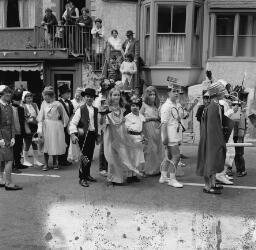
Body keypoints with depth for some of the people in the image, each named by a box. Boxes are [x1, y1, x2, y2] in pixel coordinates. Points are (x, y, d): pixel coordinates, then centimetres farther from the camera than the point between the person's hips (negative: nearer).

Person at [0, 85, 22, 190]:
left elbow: (12, 123, 9)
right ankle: (8, 183, -4)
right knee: (9, 159, -9)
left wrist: (13, 137, 0)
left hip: (8, 136, 7)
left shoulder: (9, 107, 11)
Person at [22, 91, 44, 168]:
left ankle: (36, 160, 17)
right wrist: (27, 128, -15)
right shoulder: (23, 106, -7)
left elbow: (38, 115, 10)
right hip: (28, 126, -5)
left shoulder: (34, 105, 10)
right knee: (27, 144, 3)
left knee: (35, 144, 8)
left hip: (35, 126, 5)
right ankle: (25, 160, 17)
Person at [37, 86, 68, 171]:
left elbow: (64, 117, 2)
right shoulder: (44, 103, 0)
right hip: (46, 127, 2)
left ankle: (55, 163, 22)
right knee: (46, 145, 3)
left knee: (55, 145, 5)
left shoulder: (57, 105, -8)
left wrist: (63, 125, 8)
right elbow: (40, 117, -1)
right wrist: (40, 129, -7)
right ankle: (46, 164, 13)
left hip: (56, 127, -2)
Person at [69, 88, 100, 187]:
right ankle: (82, 178, 4)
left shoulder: (95, 110, 10)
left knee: (90, 157, 12)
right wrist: (73, 134, -23)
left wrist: (98, 135, 15)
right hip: (83, 135, -5)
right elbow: (73, 123, -12)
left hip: (92, 135, 6)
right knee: (85, 156, -7)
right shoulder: (81, 110, -7)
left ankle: (87, 175, 28)